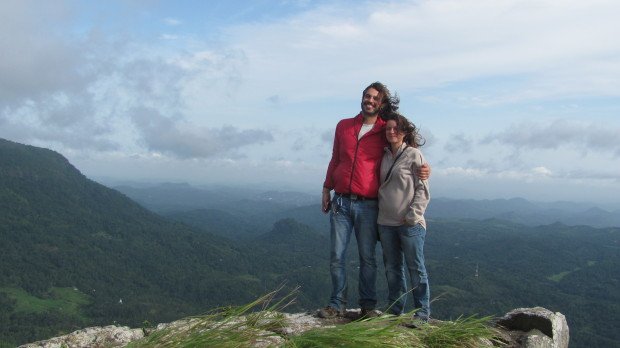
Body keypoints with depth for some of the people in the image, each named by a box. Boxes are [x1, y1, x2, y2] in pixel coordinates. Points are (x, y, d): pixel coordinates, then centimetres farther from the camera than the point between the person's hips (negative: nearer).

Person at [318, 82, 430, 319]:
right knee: (336, 256, 2)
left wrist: (422, 170, -6)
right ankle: (337, 304, 12)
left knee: (367, 258, 4)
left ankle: (368, 305, 15)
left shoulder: (386, 132, 4)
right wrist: (326, 189, 16)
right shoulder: (344, 126, 12)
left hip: (368, 205, -2)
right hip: (340, 202, 2)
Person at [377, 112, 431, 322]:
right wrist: (380, 214, 10)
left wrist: (412, 215, -14)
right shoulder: (384, 156, 12)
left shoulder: (414, 155, -4)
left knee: (416, 269, 2)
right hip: (386, 223, 6)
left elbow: (422, 189, -7)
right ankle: (395, 310, 24)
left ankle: (422, 313, 11)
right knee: (392, 269, 13)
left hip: (410, 224, -6)